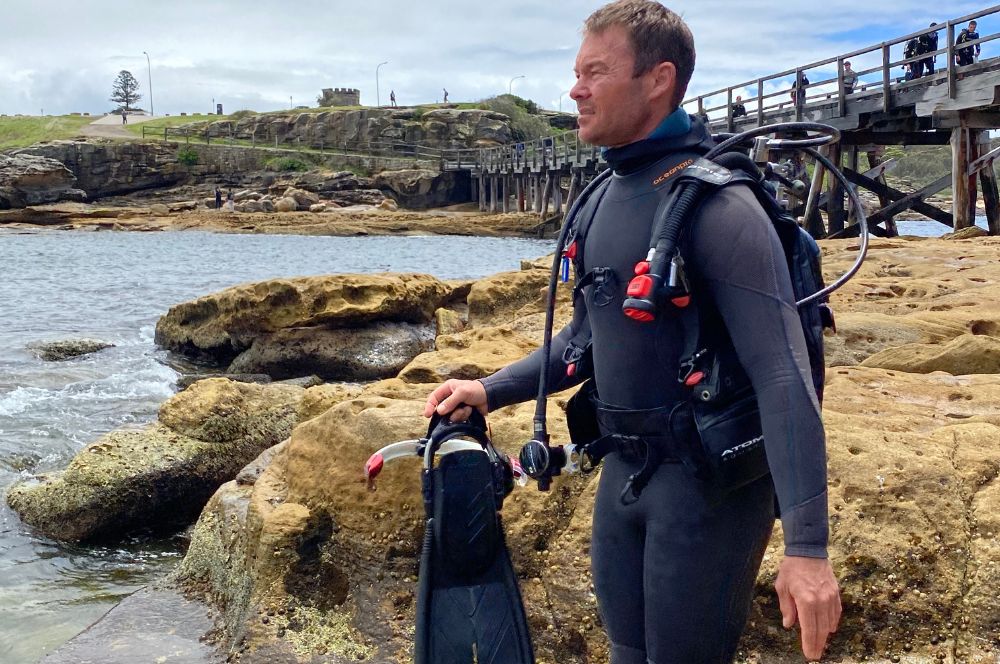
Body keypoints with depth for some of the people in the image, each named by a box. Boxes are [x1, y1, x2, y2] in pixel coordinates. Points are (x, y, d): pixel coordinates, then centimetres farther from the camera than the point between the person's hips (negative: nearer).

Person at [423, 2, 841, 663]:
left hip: (706, 478, -8)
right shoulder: (606, 199, 6)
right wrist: (490, 391, 9)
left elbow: (783, 375, -25)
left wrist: (807, 545, -30)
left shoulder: (716, 205, -20)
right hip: (622, 470, 8)